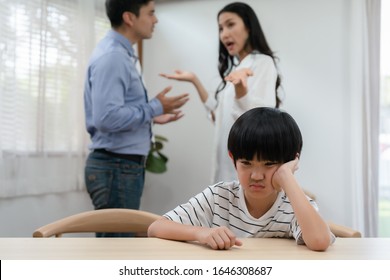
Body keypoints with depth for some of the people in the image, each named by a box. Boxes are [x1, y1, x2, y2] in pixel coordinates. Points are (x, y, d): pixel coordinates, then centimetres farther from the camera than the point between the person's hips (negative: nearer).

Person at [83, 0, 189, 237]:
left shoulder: (122, 54, 13)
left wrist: (152, 116, 10)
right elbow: (107, 118, -27)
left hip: (125, 166, 10)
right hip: (117, 168, -10)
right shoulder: (111, 56, -17)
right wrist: (154, 107, -16)